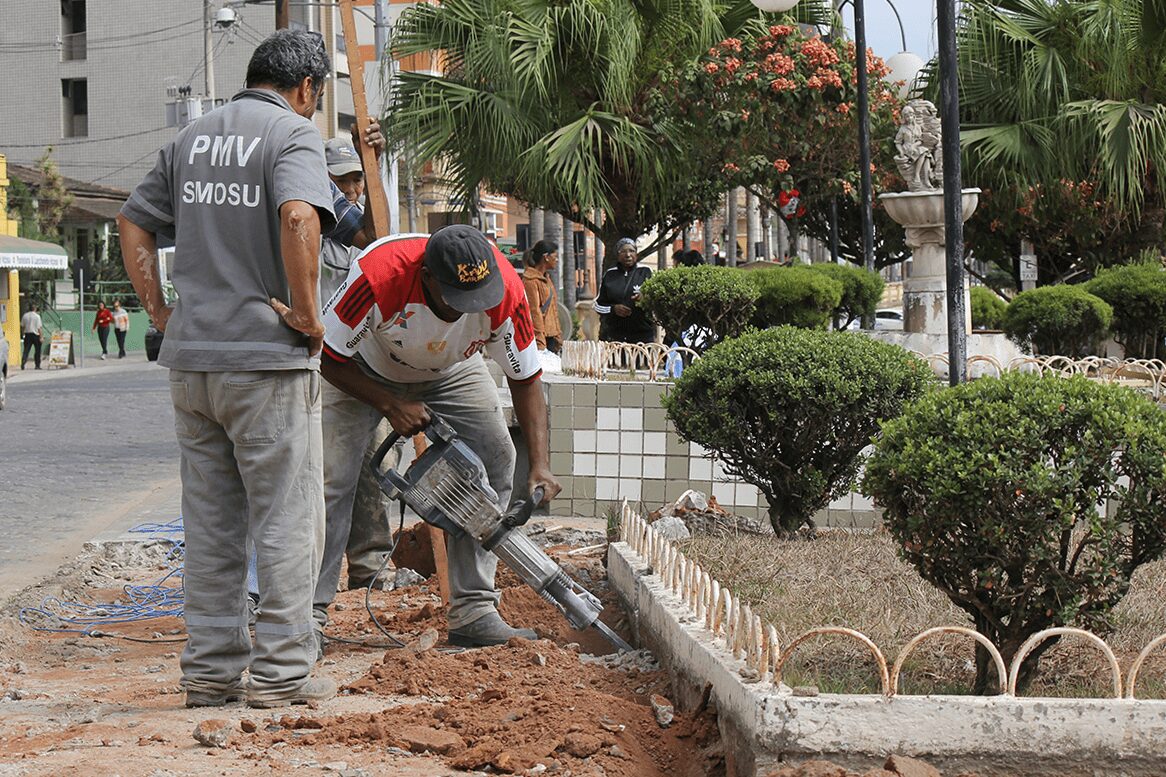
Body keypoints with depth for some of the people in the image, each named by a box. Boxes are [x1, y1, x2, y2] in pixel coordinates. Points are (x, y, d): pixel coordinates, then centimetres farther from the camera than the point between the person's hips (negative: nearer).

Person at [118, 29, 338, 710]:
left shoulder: (192, 138, 14)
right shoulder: (293, 131, -7)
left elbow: (134, 223, 17)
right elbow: (299, 217, -26)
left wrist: (160, 310, 15)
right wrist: (307, 313, -17)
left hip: (191, 355, 7)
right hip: (267, 358, -7)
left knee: (211, 523, 12)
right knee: (288, 518, 1)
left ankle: (212, 666, 16)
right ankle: (282, 670, 2)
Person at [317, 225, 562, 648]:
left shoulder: (506, 290, -32)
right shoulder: (377, 276, -42)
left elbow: (526, 380, -18)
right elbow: (329, 359, -26)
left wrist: (540, 464, -26)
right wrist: (391, 406, -29)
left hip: (451, 371, 3)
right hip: (363, 373, -3)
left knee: (494, 462, -10)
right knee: (332, 473, -18)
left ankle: (473, 613, -6)